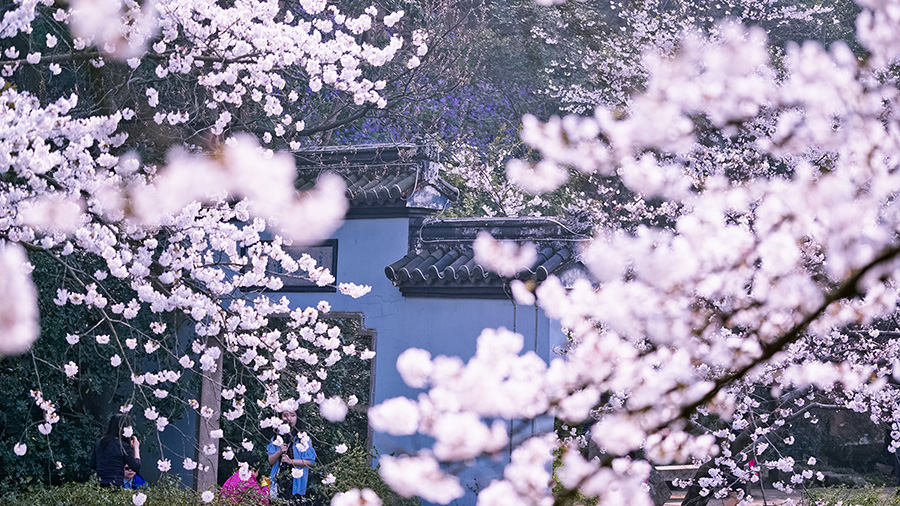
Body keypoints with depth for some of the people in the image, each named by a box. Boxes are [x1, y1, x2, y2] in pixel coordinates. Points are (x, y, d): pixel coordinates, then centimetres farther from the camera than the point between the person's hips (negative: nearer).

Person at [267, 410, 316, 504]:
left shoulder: (304, 438, 2)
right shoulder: (277, 438, 10)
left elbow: (309, 462, -3)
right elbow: (271, 461, 6)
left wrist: (291, 461, -13)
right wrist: (280, 452, -12)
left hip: (295, 482, -2)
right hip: (279, 481, 2)